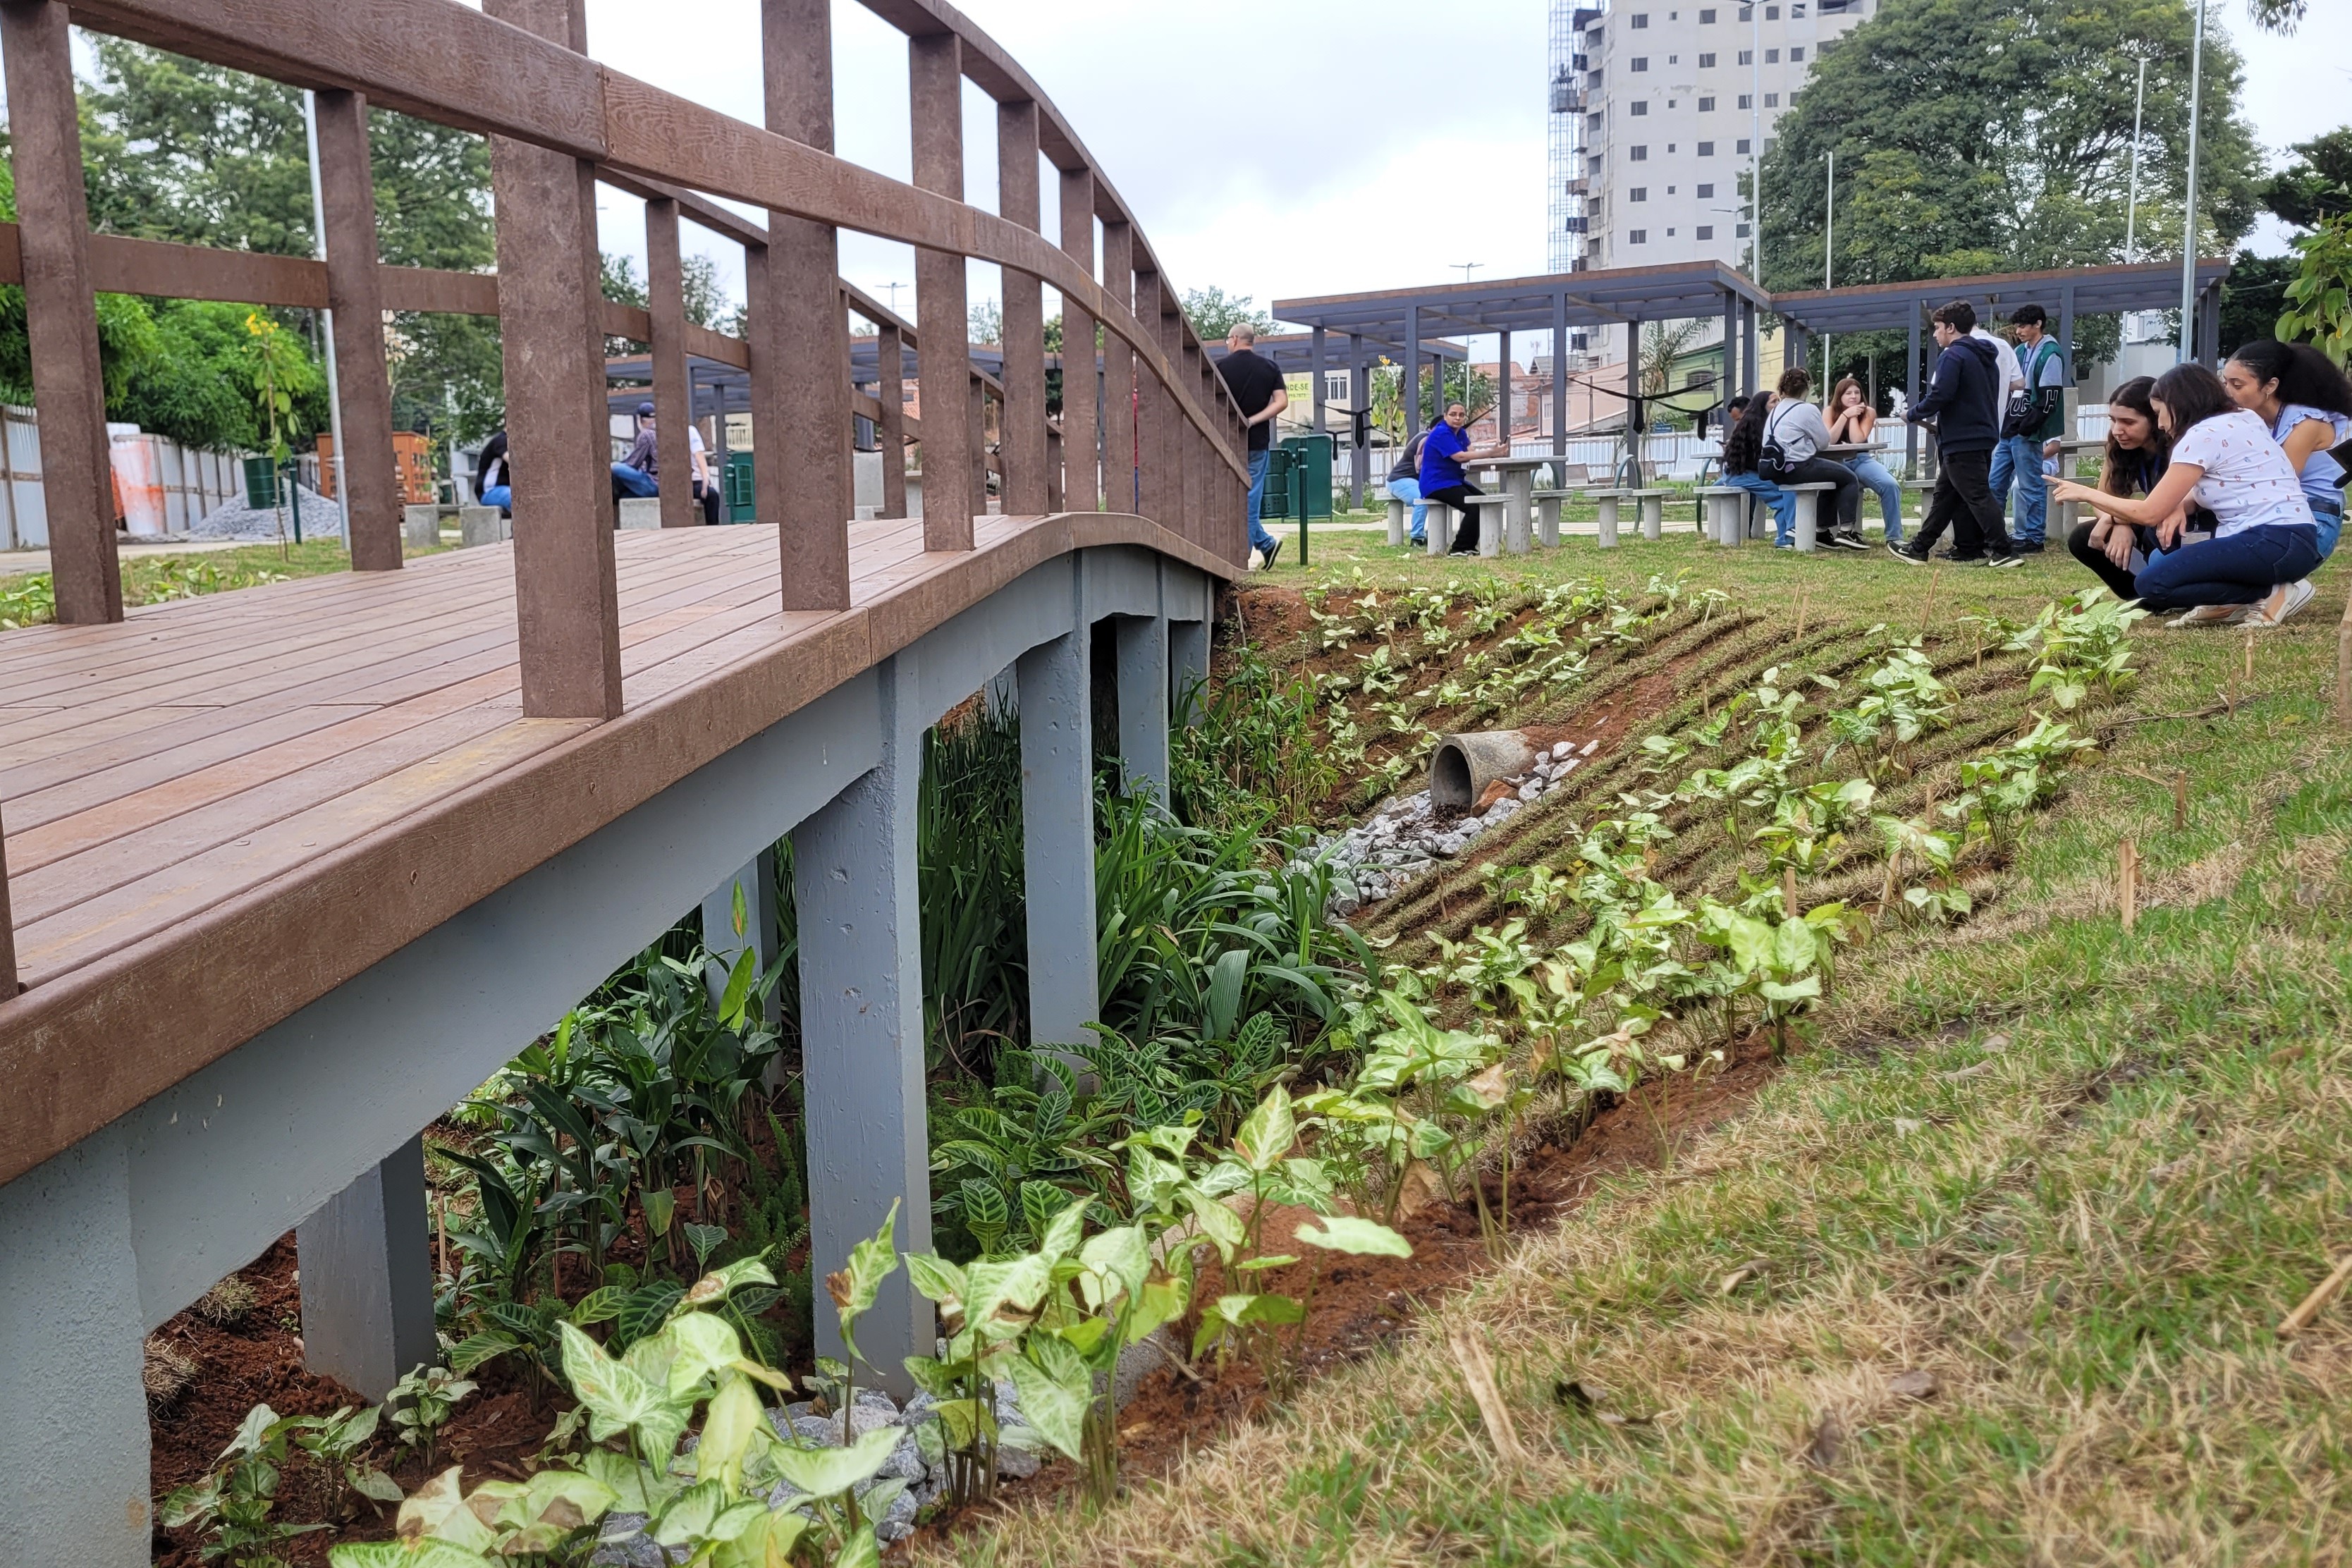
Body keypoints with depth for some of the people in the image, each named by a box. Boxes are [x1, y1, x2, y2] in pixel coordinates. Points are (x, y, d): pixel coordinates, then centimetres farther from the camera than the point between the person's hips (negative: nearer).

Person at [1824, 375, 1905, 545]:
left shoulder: (1868, 412, 3)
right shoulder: (1830, 411, 3)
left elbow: (1857, 440, -10)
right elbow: (1829, 440, -12)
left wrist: (1853, 416, -10)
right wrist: (1845, 415, -14)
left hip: (1861, 460, 1)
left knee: (1890, 485, -24)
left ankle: (1894, 537, -16)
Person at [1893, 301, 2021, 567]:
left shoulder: (1953, 356, -13)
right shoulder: (1986, 357, 17)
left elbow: (1940, 396, -21)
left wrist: (1912, 414, -5)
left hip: (1961, 442, -10)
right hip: (1983, 436, 10)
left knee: (1977, 496, -8)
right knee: (1944, 494, 14)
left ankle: (2004, 552, -9)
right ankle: (1919, 549, 20)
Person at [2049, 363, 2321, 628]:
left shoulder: (2203, 435, -9)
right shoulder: (2242, 420, 18)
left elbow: (2149, 513, -8)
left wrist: (2086, 494, 4)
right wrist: (2178, 505, 4)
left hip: (2273, 544, -10)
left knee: (2152, 584, -16)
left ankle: (2274, 593, -11)